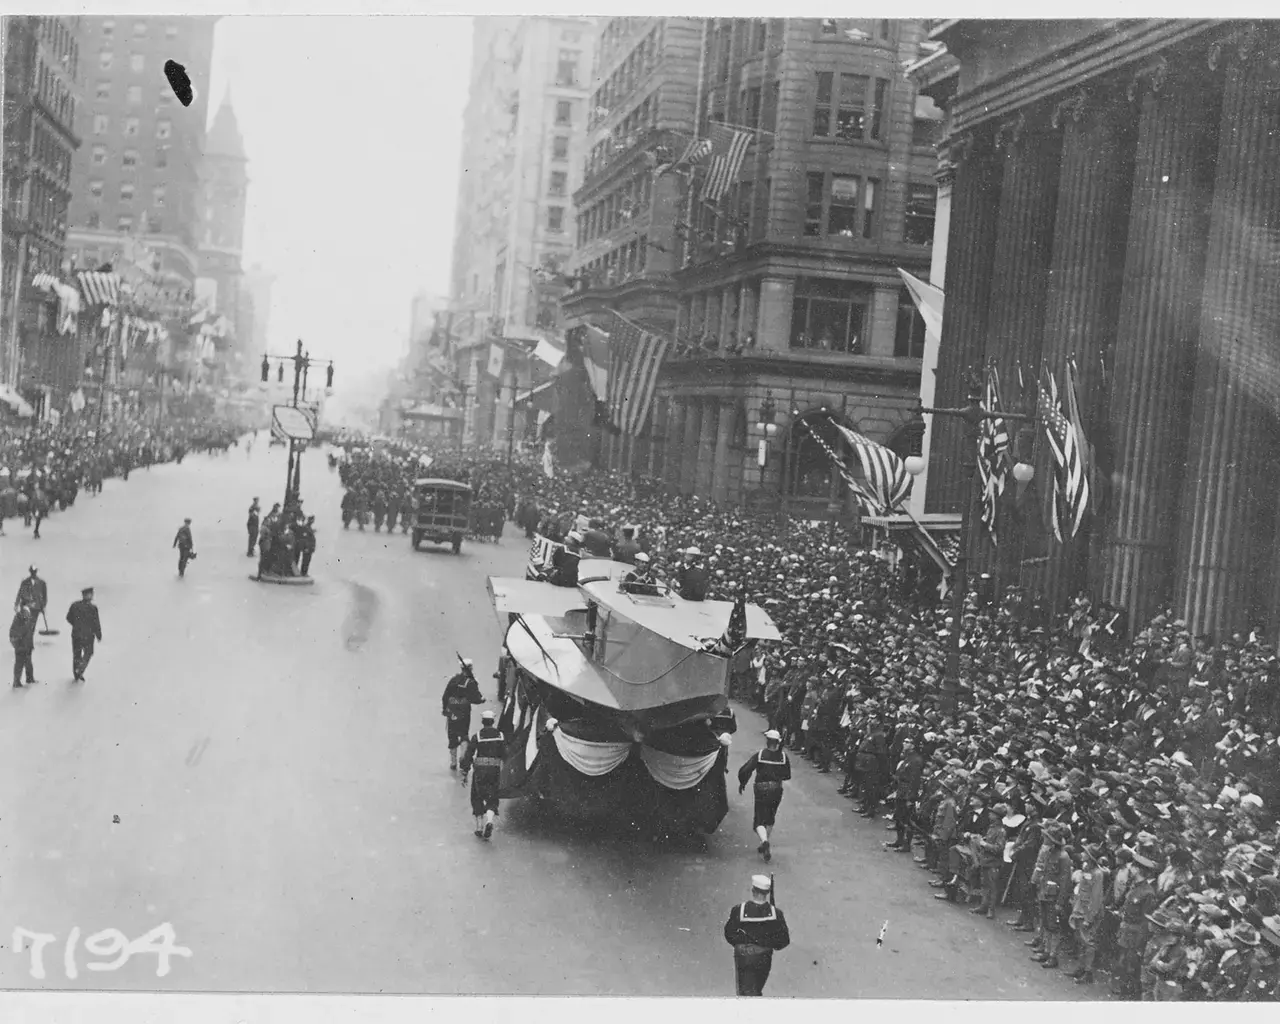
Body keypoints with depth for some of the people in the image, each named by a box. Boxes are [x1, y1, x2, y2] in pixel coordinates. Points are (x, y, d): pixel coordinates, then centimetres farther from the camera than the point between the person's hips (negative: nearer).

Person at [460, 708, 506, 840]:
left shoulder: (477, 737, -4)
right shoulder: (500, 736, 3)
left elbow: (468, 756, -5)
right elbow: (504, 755, 3)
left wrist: (464, 774, -1)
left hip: (480, 770, -1)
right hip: (495, 770, 1)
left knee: (477, 798, 14)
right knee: (492, 799, 9)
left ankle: (479, 827, 10)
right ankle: (489, 820, -19)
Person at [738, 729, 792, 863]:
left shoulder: (759, 755, -10)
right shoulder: (783, 756, -4)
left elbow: (744, 770, -14)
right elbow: (787, 775, 5)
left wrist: (742, 783, 4)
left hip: (761, 790, -3)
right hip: (777, 791, 3)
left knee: (759, 820, 2)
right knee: (770, 819, 21)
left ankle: (764, 841, -25)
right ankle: (765, 846, 26)